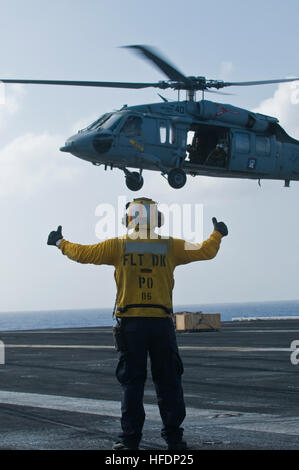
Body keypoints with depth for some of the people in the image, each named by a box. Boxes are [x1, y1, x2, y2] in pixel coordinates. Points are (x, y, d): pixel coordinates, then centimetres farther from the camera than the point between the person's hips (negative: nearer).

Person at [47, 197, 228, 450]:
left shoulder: (118, 246, 0)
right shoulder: (170, 246, 4)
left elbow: (84, 253, 6)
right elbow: (206, 251, 12)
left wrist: (60, 242, 24)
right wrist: (217, 234, 33)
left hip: (130, 323, 0)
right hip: (162, 323, 1)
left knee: (132, 382, 5)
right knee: (168, 382, 8)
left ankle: (130, 438, 5)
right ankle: (174, 437, 10)